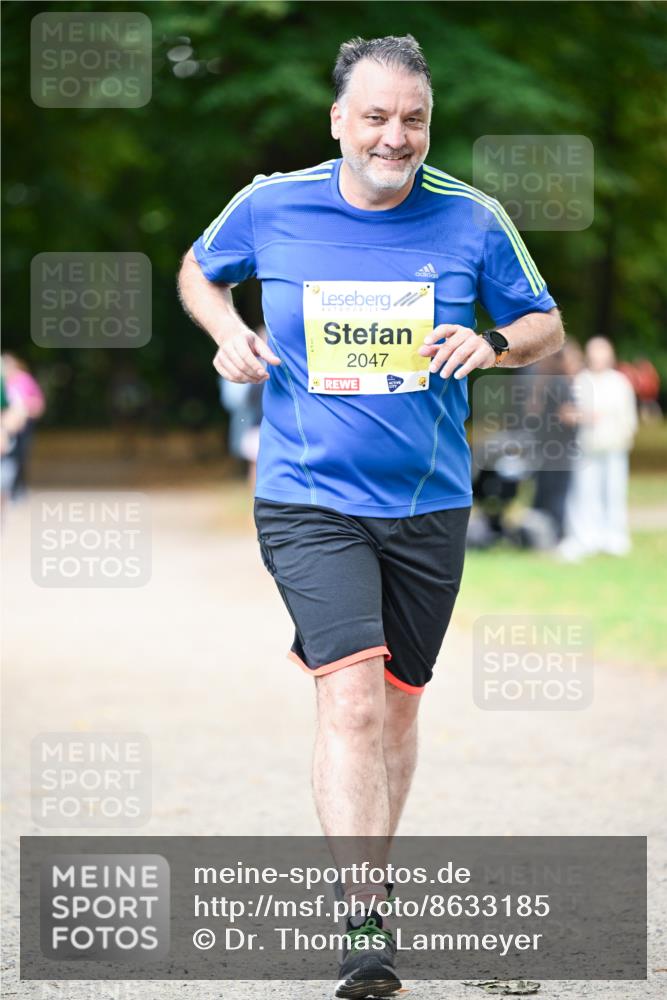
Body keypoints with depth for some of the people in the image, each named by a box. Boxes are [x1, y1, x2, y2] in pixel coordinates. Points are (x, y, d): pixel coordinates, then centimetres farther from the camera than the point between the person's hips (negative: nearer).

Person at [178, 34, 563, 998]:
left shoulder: (473, 220, -2)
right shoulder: (270, 207, -3)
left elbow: (546, 325, 9)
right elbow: (198, 270, 16)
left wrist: (492, 344, -13)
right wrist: (229, 332, -4)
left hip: (428, 505, 3)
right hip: (308, 500, -3)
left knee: (398, 704, 14)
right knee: (352, 696, -19)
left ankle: (367, 877, 35)